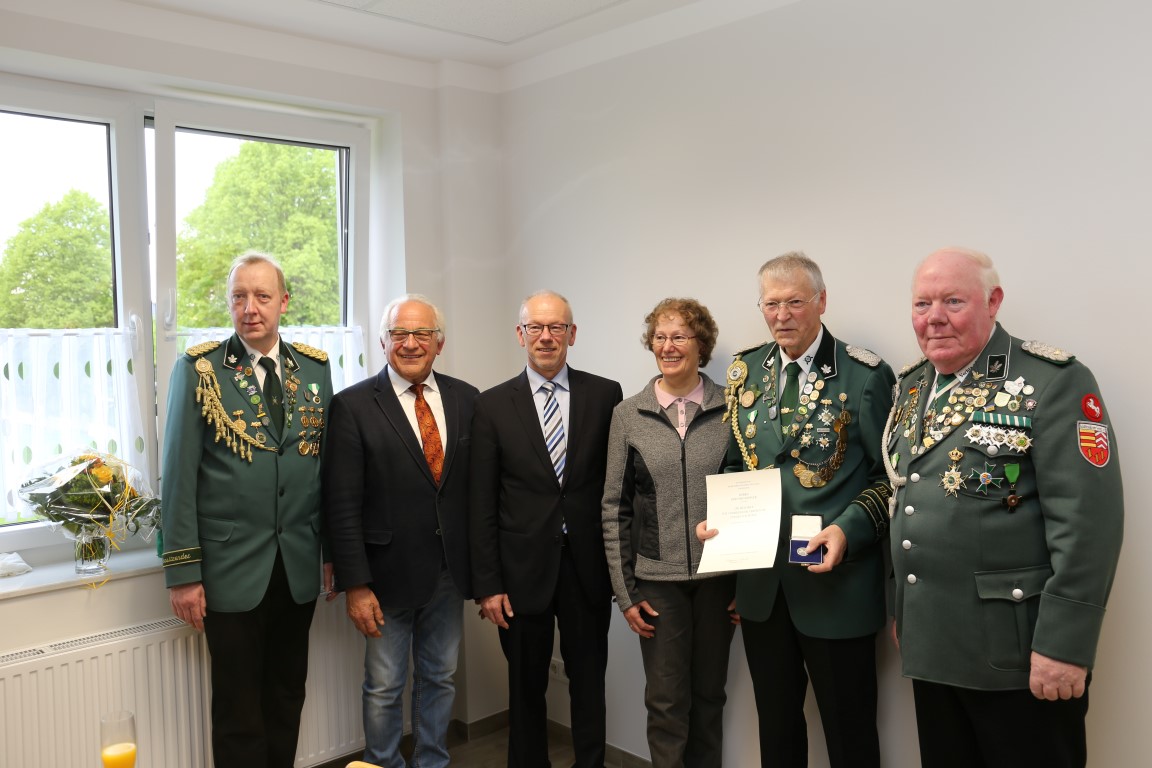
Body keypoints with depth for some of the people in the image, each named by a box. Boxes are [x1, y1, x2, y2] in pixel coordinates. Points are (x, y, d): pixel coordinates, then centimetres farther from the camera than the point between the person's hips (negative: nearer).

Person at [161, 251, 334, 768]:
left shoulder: (315, 367, 4)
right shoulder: (197, 369, -6)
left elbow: (328, 464, 7)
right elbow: (179, 475, -6)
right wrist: (182, 571, -8)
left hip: (300, 567, 3)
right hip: (232, 569, -3)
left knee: (287, 696, 16)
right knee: (239, 706, 9)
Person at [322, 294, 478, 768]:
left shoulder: (465, 400, 2)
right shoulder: (353, 406, -8)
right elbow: (342, 506, -10)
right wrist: (355, 585, -13)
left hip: (450, 571, 4)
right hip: (390, 573, -3)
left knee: (439, 677, 18)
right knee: (384, 686, 11)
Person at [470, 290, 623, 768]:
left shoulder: (606, 395, 0)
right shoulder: (493, 406, -1)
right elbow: (482, 505, -2)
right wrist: (487, 584, -5)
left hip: (588, 565, 0)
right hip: (524, 567, 0)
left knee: (589, 683, 13)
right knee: (526, 687, 14)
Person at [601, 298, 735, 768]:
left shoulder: (731, 407, -1)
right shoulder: (628, 415, 0)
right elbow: (615, 508, 2)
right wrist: (624, 592, -1)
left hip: (719, 576, 1)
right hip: (657, 579, 0)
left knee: (709, 695, 14)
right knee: (666, 702, 6)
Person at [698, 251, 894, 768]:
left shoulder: (865, 376, -9)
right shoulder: (745, 372, 6)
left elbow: (888, 475, -7)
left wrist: (847, 531, -22)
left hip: (834, 579, -4)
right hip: (760, 580, 5)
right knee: (775, 720, 21)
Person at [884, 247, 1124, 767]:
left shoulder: (1051, 382, -11)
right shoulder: (912, 386, 10)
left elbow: (1088, 520, -17)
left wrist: (1063, 643, -20)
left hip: (1017, 654, -6)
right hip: (930, 646, 6)